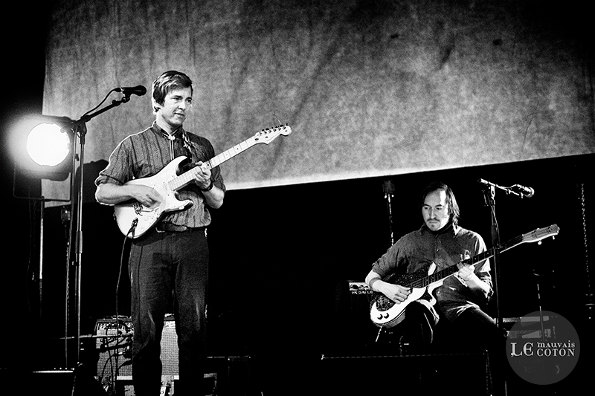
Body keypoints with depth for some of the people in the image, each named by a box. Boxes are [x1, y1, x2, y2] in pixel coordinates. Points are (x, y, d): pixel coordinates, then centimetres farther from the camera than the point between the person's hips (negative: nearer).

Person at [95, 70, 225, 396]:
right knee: (146, 330, -2)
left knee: (194, 329, 1)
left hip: (193, 243, 2)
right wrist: (134, 189, -9)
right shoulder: (133, 145, 10)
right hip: (149, 243, -2)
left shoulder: (202, 147, 17)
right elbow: (101, 192, 8)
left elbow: (218, 202, 17)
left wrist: (205, 185, -4)